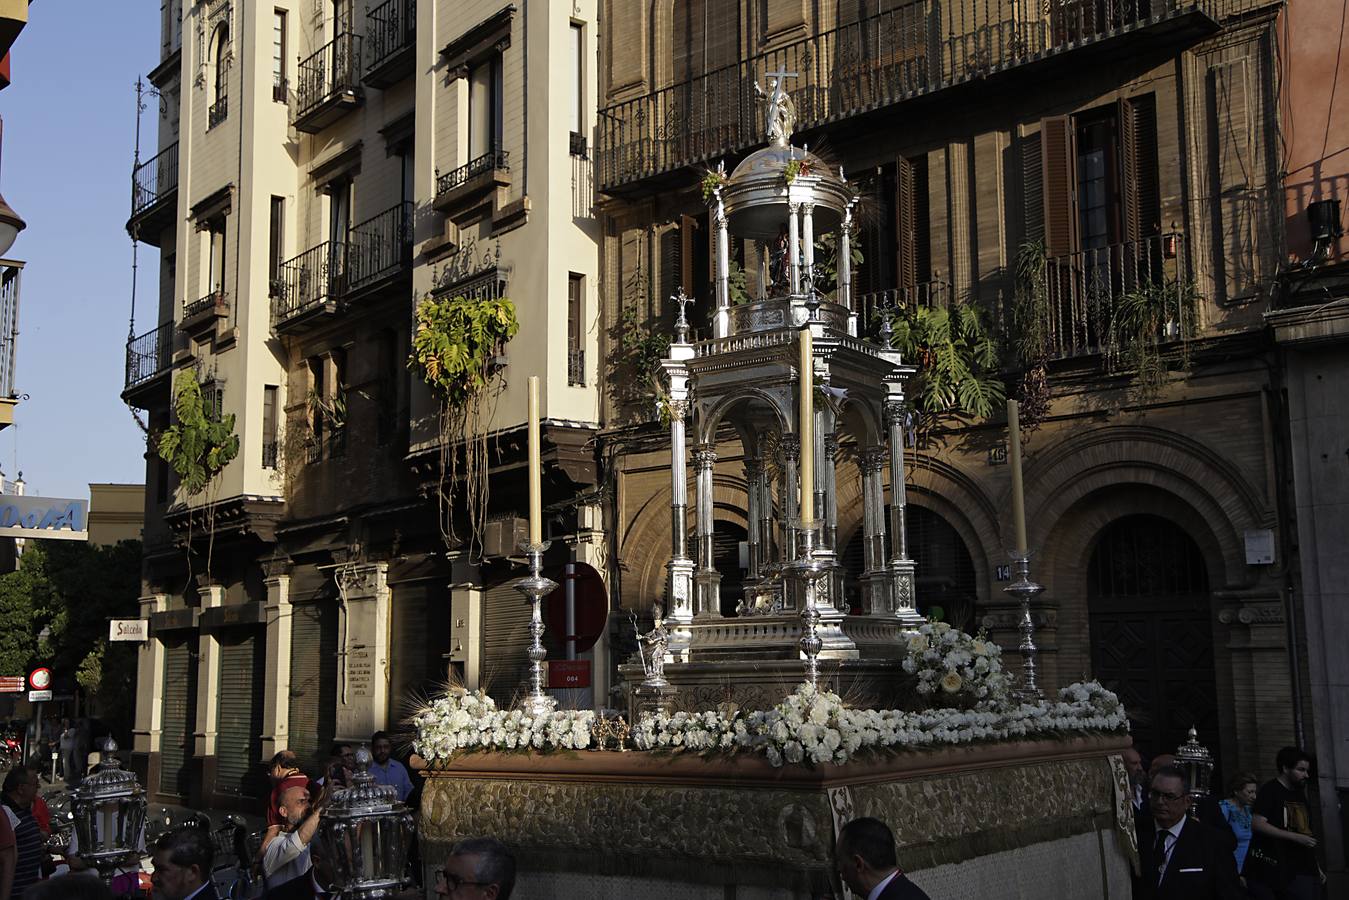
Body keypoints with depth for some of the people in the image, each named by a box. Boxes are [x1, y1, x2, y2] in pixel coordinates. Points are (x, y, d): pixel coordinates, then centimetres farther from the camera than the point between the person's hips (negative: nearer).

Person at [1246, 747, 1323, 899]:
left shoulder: (1300, 794, 19)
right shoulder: (1269, 791, -6)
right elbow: (1257, 824, -18)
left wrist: (1316, 865, 19)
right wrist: (1296, 837, -19)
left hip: (1306, 868, 8)